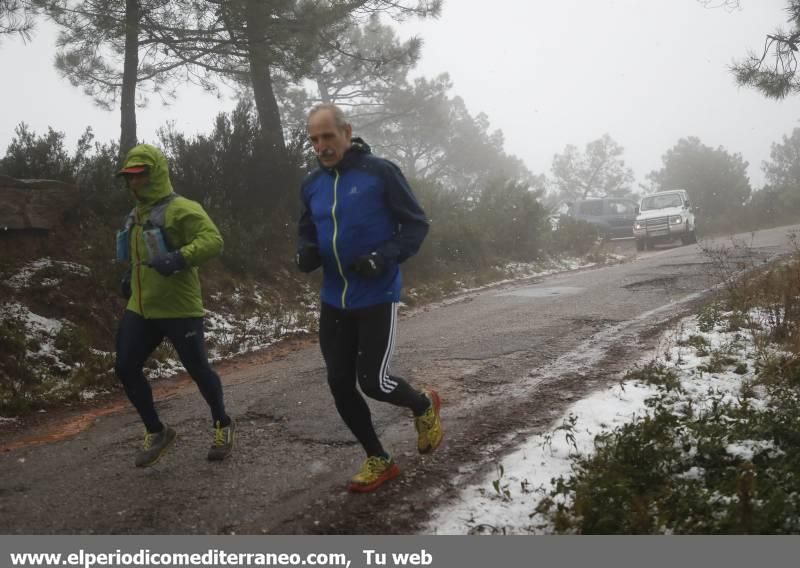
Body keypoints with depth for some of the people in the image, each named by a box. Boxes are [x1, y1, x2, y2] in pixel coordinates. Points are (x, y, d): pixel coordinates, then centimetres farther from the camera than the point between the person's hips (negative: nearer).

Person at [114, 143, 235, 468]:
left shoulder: (181, 209, -13)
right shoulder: (137, 215, 14)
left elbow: (213, 240, -25)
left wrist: (180, 258, -36)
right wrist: (131, 277, 20)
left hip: (178, 309, -8)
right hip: (140, 309, 8)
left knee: (197, 369, 3)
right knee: (126, 368, 2)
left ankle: (222, 425, 28)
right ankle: (156, 431, 19)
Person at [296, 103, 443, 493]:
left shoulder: (380, 172, -11)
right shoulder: (312, 184, 6)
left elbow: (416, 225, -7)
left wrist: (384, 258, -23)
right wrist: (305, 253, -6)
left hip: (377, 298, -6)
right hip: (334, 301, 6)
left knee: (373, 381, -6)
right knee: (340, 385, 6)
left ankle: (424, 406, 28)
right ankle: (378, 461, 24)